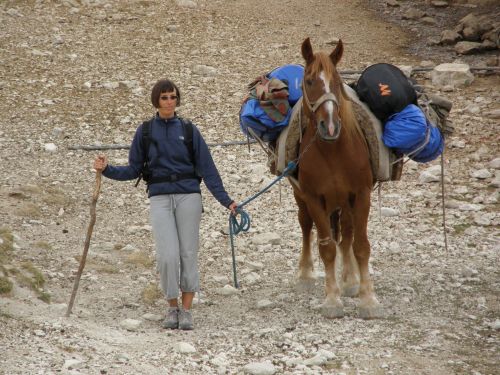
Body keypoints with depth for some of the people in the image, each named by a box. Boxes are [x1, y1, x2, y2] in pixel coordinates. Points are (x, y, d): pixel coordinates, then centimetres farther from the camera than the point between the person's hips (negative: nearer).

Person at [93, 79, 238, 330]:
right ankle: (172, 307, 7)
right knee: (167, 255, -11)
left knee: (188, 253, -1)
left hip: (188, 196, 0)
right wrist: (107, 170, -6)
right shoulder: (145, 132, 7)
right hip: (160, 197, 0)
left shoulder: (188, 130, 5)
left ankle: (186, 310, 10)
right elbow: (133, 170, 10)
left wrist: (226, 201, -1)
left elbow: (207, 169, 5)